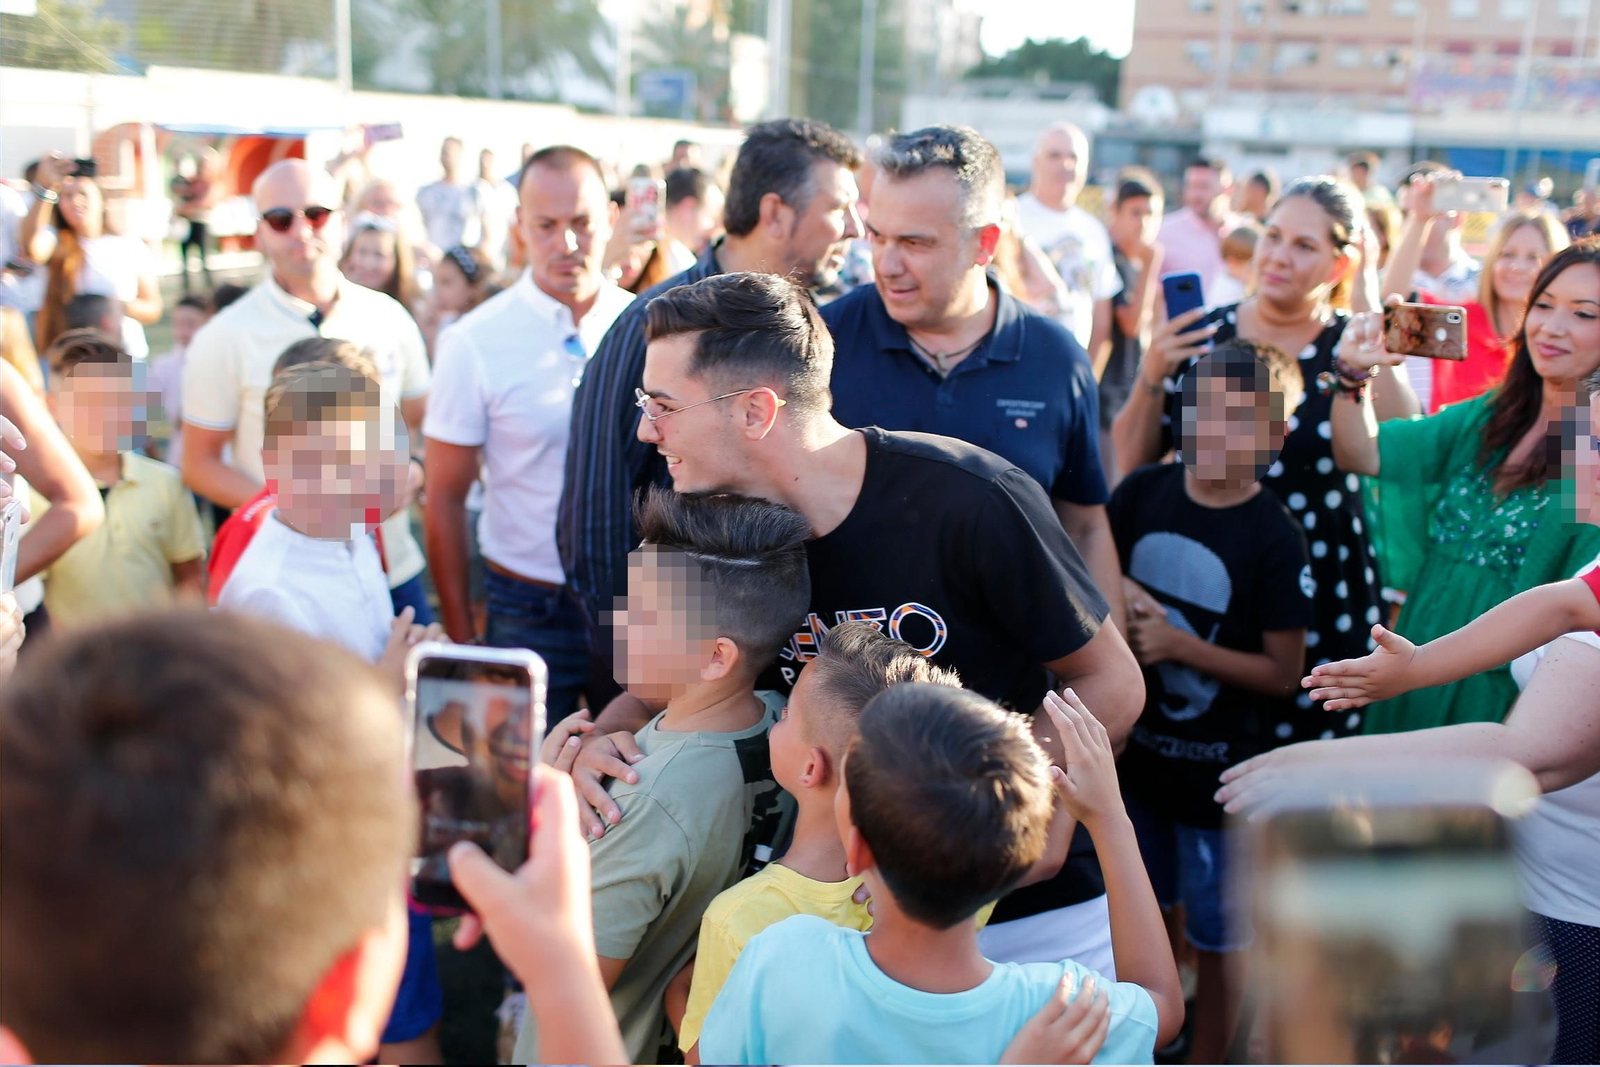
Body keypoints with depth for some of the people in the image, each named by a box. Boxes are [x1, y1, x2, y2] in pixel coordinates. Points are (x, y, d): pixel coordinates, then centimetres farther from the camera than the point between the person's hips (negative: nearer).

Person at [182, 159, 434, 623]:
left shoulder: (387, 317, 4)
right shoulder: (224, 338, -5)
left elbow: (424, 420, 14)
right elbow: (199, 465, -3)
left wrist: (413, 469, -8)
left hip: (393, 570, 3)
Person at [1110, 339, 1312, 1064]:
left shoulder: (1275, 539, -17)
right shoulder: (1141, 493, -6)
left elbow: (1283, 674, -14)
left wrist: (1177, 644, -22)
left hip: (1220, 766, -5)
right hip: (1136, 749, 5)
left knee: (1218, 935, 10)